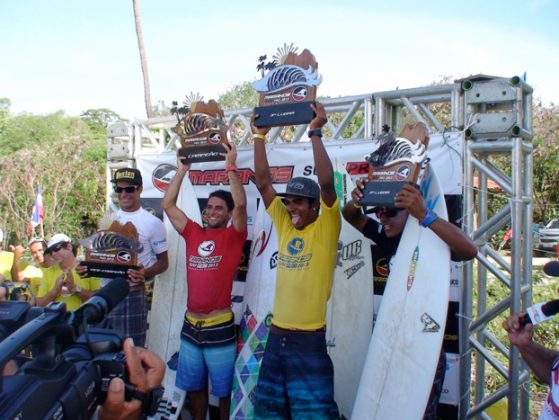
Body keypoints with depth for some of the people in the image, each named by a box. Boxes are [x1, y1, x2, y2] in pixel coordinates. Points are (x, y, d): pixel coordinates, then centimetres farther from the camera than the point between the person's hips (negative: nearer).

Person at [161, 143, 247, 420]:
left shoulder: (233, 236, -6)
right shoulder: (193, 234, 6)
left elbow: (240, 203, -21)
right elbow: (168, 204, 5)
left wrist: (230, 166, -17)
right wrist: (182, 169, 3)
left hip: (220, 326, -5)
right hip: (190, 324, 5)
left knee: (224, 388, 11)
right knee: (194, 386, 19)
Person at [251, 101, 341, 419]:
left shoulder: (326, 228, -6)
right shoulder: (284, 225, 7)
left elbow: (326, 182, -19)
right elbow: (263, 182, 7)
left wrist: (315, 133, -18)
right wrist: (260, 136, 5)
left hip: (309, 339, -6)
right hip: (276, 336, 6)